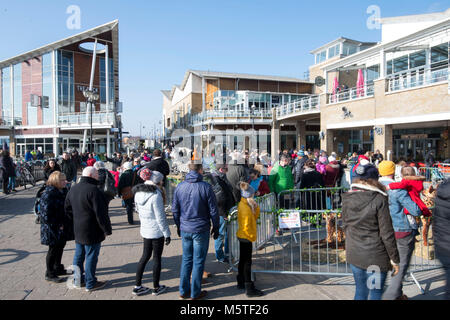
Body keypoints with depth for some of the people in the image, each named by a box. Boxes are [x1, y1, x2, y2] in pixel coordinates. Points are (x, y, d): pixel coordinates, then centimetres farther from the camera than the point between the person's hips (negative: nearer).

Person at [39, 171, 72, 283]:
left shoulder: (63, 191, 6)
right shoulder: (48, 194, -21)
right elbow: (45, 214, -23)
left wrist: (65, 224, 8)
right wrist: (57, 226, -19)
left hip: (63, 228, 8)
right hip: (53, 230, -8)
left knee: (60, 247, 19)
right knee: (53, 250, 5)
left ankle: (58, 268, 37)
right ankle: (49, 274, 21)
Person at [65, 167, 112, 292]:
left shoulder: (73, 189, 6)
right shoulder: (93, 190, -22)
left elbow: (67, 208, 16)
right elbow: (100, 213, -23)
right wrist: (107, 230, -15)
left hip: (77, 230, 8)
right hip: (91, 232, -8)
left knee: (78, 255, 19)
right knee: (91, 256, 4)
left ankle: (78, 279, 32)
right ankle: (90, 283, 15)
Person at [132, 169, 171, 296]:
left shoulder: (138, 193, 1)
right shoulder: (156, 195, -23)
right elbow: (160, 217, -20)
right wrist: (167, 233, -12)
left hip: (145, 230, 7)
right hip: (157, 231, -7)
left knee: (145, 256, 19)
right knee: (157, 258, 8)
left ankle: (137, 286, 25)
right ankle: (156, 288, 23)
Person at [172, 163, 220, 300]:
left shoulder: (179, 187, -1)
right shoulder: (206, 187, -13)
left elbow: (175, 209, 7)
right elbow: (213, 210, -8)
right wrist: (216, 227, 5)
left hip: (184, 230, 4)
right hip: (201, 230, -4)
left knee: (186, 259, 17)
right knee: (198, 261, 8)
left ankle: (184, 291, 26)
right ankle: (195, 293, 19)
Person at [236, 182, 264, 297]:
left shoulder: (243, 204, 5)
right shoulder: (245, 208, -24)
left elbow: (255, 216, 9)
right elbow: (246, 226, -24)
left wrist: (256, 207, -7)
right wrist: (251, 237, -12)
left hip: (243, 237, 10)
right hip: (246, 237, -10)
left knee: (243, 260, 19)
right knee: (247, 263, -2)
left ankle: (241, 283, 33)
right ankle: (249, 289, 6)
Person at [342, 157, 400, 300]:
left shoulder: (346, 199, -1)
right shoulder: (379, 200, -16)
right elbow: (387, 233, -14)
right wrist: (394, 258, -4)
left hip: (353, 254, 5)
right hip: (375, 257, -4)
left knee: (360, 291, 20)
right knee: (375, 293, 11)